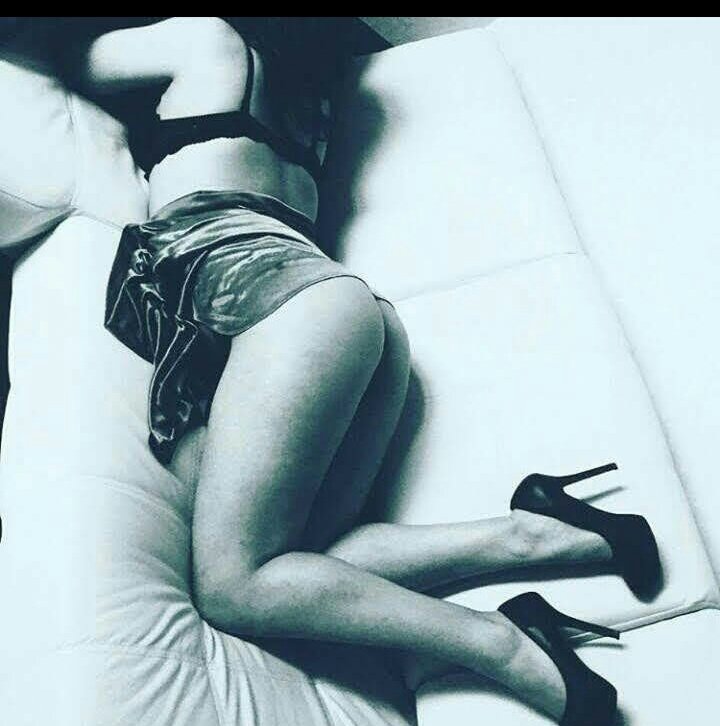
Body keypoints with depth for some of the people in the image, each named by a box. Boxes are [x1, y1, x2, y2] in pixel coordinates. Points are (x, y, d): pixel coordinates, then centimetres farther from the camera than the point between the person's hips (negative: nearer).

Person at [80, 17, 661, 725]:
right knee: (291, 567, -8)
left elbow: (80, 63, 28)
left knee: (231, 584, -17)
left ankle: (508, 649, -25)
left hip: (282, 289, -9)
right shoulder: (298, 113, 37)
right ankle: (532, 534, -20)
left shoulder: (209, 37, 17)